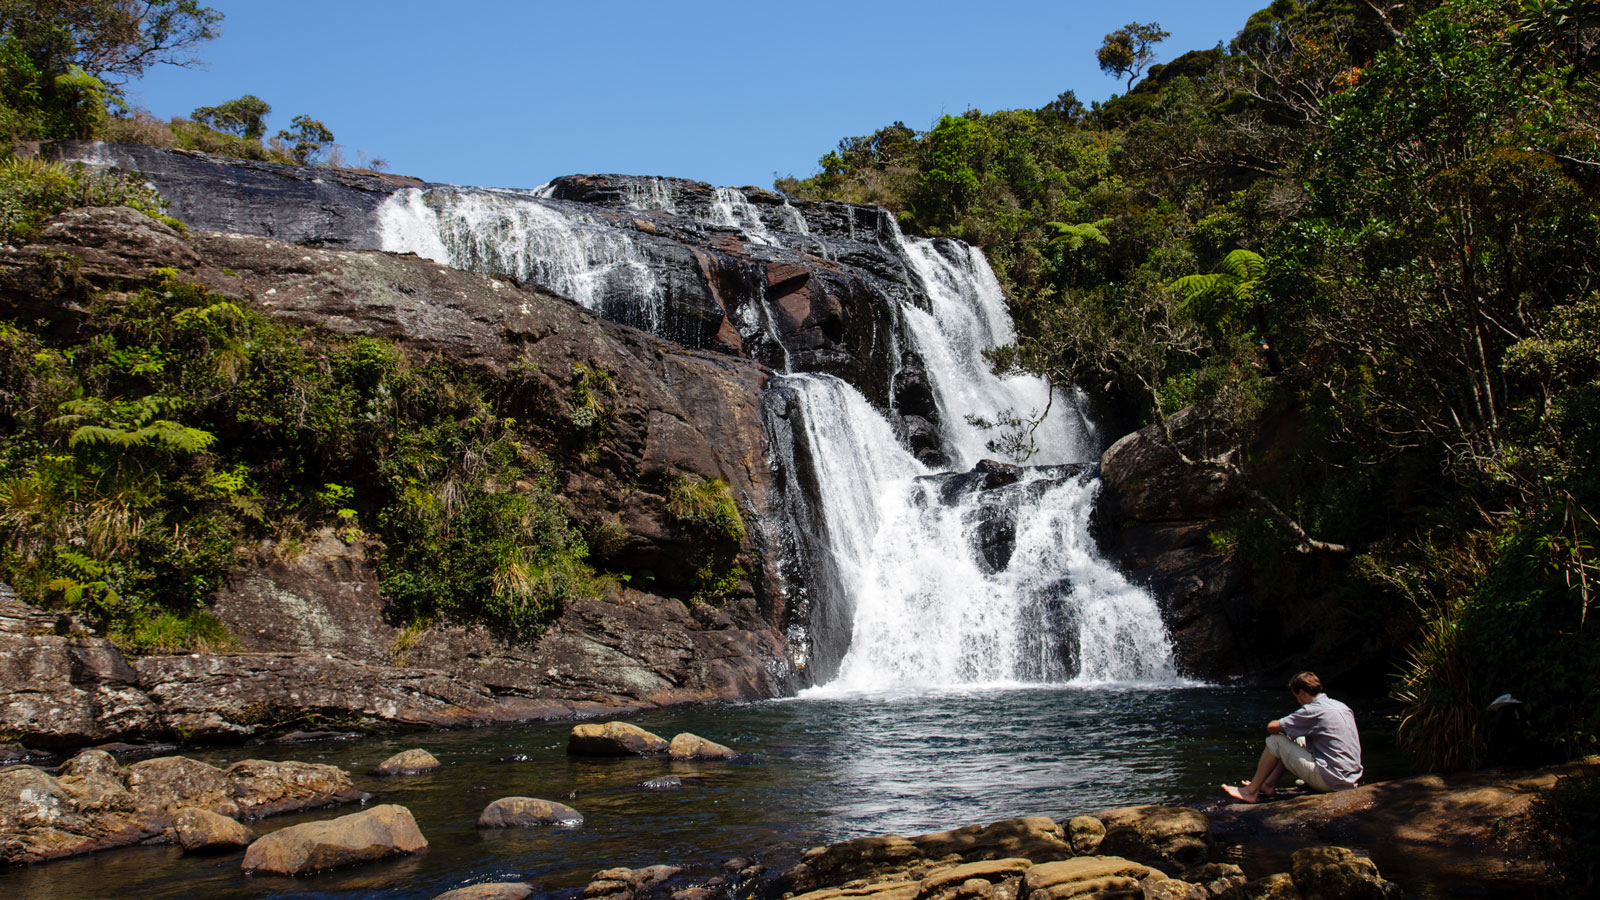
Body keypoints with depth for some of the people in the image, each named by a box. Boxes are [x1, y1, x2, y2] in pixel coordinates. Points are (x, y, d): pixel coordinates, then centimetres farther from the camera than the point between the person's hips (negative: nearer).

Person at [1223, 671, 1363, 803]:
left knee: (1275, 740, -1)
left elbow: (1271, 727, -14)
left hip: (1331, 782, -9)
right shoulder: (1342, 706, 11)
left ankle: (1251, 791, 8)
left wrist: (1283, 725, 10)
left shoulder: (1315, 710, -15)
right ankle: (1269, 784, 22)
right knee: (1295, 740, 22)